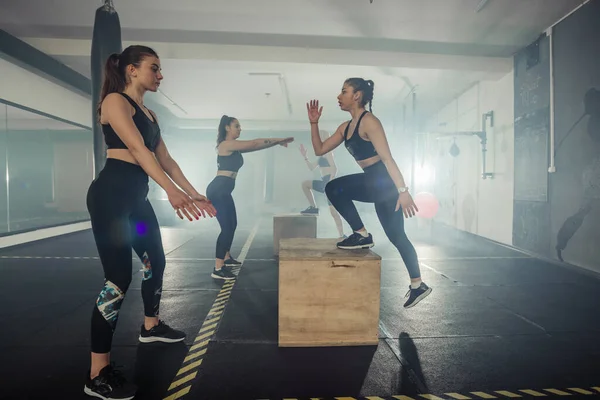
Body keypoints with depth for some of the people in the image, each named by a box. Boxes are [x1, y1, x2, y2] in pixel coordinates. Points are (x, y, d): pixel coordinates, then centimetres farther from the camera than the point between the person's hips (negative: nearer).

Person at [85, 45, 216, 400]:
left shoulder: (149, 114, 19)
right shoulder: (115, 101, -7)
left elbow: (166, 159, 18)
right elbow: (137, 149, -22)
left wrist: (194, 194, 13)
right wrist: (171, 191, -34)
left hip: (137, 197, 9)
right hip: (111, 195, -9)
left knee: (155, 260, 18)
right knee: (119, 277, -11)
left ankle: (151, 327, 41)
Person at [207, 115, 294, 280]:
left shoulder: (234, 147, 18)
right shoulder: (226, 144, -10)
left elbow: (254, 146, 14)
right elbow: (254, 143, -13)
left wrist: (277, 142, 6)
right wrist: (277, 140, -5)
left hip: (223, 190, 10)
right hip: (218, 189, -10)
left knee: (232, 225, 18)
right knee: (227, 227, -14)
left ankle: (226, 258, 33)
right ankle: (218, 269, -12)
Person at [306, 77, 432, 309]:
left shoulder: (369, 121, -16)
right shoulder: (345, 127, 11)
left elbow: (387, 158, -23)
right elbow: (319, 150, 13)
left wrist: (403, 191, -28)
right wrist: (314, 123, 4)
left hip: (386, 183, -8)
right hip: (370, 181, 8)